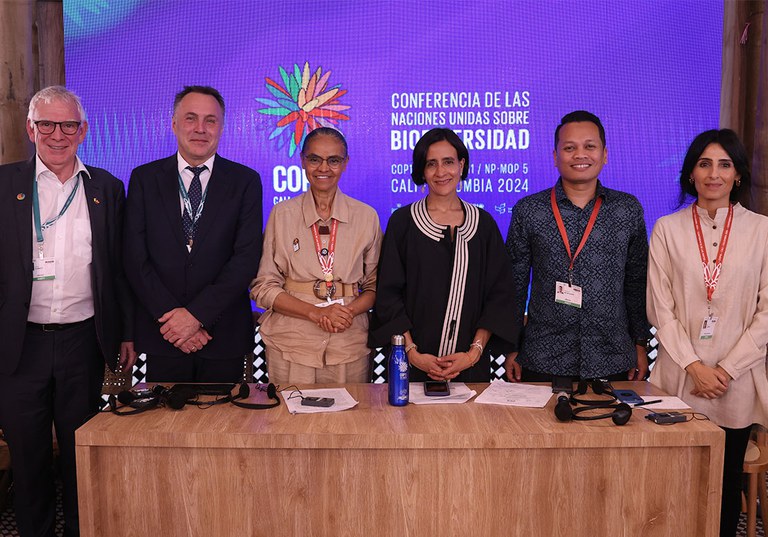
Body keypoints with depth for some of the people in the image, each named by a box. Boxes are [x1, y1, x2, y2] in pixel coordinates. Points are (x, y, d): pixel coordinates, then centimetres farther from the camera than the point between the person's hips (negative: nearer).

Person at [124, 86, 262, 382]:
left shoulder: (245, 181, 1)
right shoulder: (144, 179, 4)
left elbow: (247, 257, -8)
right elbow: (135, 258, -2)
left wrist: (196, 314, -14)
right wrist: (170, 315, -12)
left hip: (224, 336, 0)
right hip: (162, 336, 1)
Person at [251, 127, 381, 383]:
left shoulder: (367, 216, 5)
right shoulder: (282, 214, 3)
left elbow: (375, 285, 9)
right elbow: (263, 287, 1)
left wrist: (349, 312, -13)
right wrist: (316, 312, -14)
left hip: (349, 343, 1)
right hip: (290, 342, 0)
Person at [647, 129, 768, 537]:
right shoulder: (667, 229, 2)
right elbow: (660, 308, -1)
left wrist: (727, 369, -7)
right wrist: (694, 366, -9)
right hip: (680, 379, 0)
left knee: (727, 480, 11)